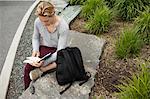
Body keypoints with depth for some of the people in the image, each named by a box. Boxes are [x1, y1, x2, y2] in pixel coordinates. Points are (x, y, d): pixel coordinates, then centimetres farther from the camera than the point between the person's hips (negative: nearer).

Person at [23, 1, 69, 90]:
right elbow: (35, 38, 6)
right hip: (43, 48, 2)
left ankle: (41, 70, -14)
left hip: (56, 51, -2)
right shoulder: (38, 22, -15)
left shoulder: (63, 26, -26)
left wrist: (45, 62, -33)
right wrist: (35, 50, -13)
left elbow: (60, 51, -24)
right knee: (28, 68, -19)